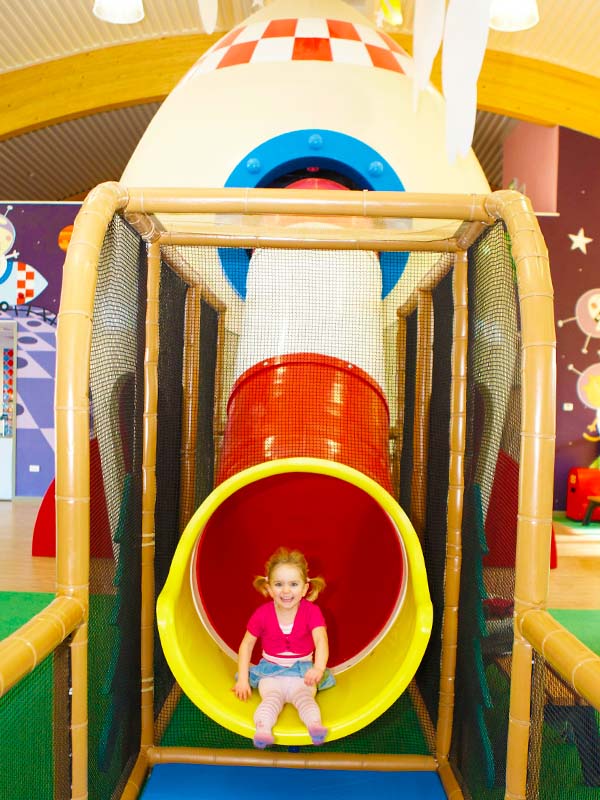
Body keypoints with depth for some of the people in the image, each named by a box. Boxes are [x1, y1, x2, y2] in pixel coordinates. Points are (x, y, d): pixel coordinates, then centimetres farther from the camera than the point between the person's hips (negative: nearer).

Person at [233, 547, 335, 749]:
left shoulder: (312, 611, -12)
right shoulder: (262, 614, -9)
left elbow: (321, 641, -26)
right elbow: (247, 644, 2)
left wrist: (319, 668, -45)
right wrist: (242, 679, -3)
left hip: (302, 673, 0)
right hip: (271, 673, 0)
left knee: (305, 698, -28)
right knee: (271, 699, -28)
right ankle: (262, 730, -46)